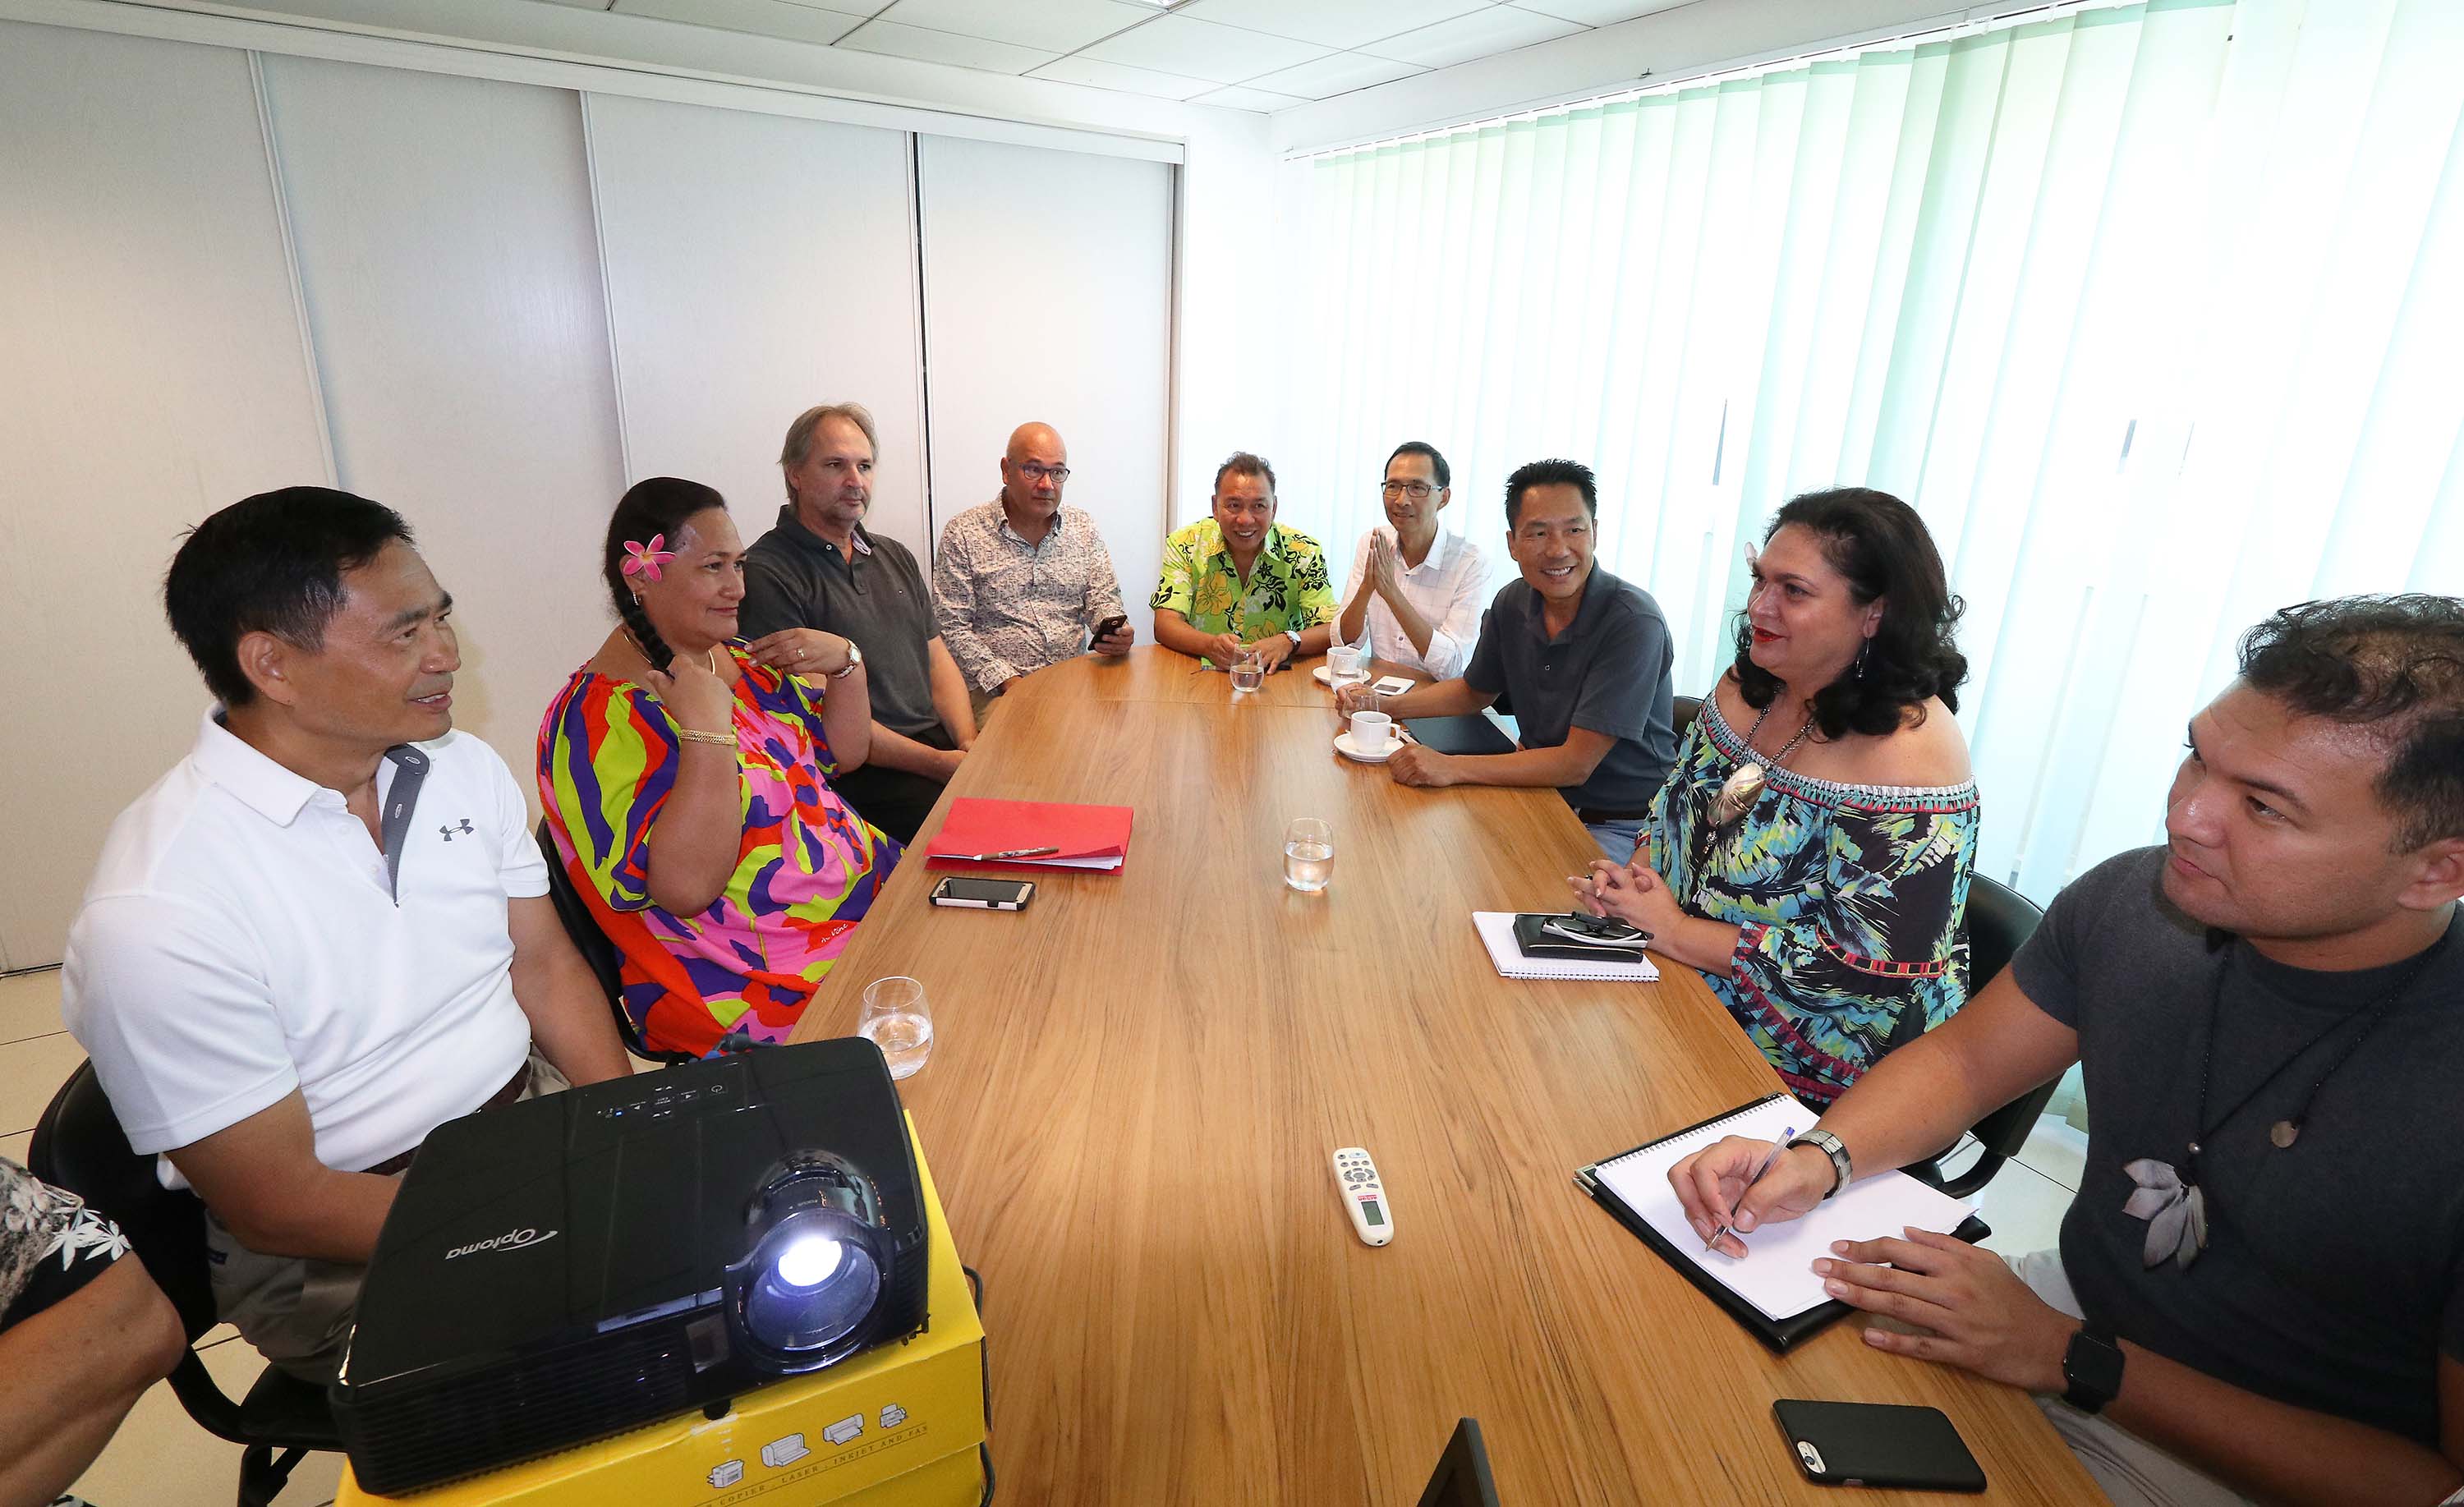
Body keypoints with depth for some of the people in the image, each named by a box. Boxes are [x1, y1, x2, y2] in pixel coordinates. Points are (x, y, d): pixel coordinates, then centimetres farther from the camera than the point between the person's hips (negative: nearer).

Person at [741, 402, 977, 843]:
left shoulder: (894, 556, 19)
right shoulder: (768, 574, -7)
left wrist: (970, 747, -2)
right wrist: (938, 764, -14)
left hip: (940, 740, 8)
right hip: (860, 772, -7)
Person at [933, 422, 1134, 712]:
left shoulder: (1084, 528, 13)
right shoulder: (962, 534, 0)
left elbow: (1103, 601, 12)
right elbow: (952, 628, -4)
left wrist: (1116, 632, -13)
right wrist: (1007, 681, -16)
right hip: (997, 692, -5)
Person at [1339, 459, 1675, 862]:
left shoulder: (1634, 622, -23)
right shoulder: (1513, 603, -2)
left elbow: (1575, 763, -25)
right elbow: (1474, 692, 16)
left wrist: (1450, 767, -28)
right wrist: (1382, 704, 2)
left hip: (1622, 826, -6)